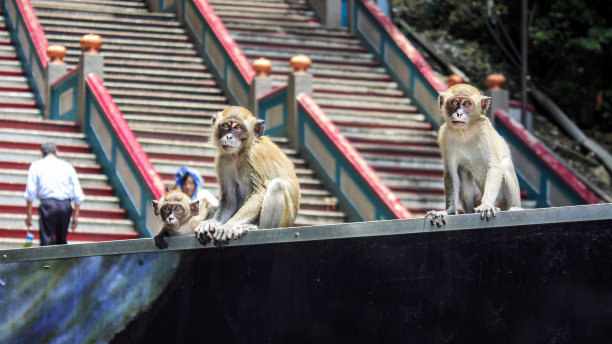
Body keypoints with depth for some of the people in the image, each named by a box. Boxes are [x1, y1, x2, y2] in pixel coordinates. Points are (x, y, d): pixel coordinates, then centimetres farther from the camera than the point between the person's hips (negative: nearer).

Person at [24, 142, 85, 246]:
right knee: (61, 241, 15)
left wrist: (28, 214, 4)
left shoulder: (36, 165, 10)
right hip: (66, 205, 3)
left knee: (46, 241, -4)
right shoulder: (68, 166, 16)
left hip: (47, 203, -3)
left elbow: (30, 192, 2)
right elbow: (78, 195, 11)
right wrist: (76, 216, 14)